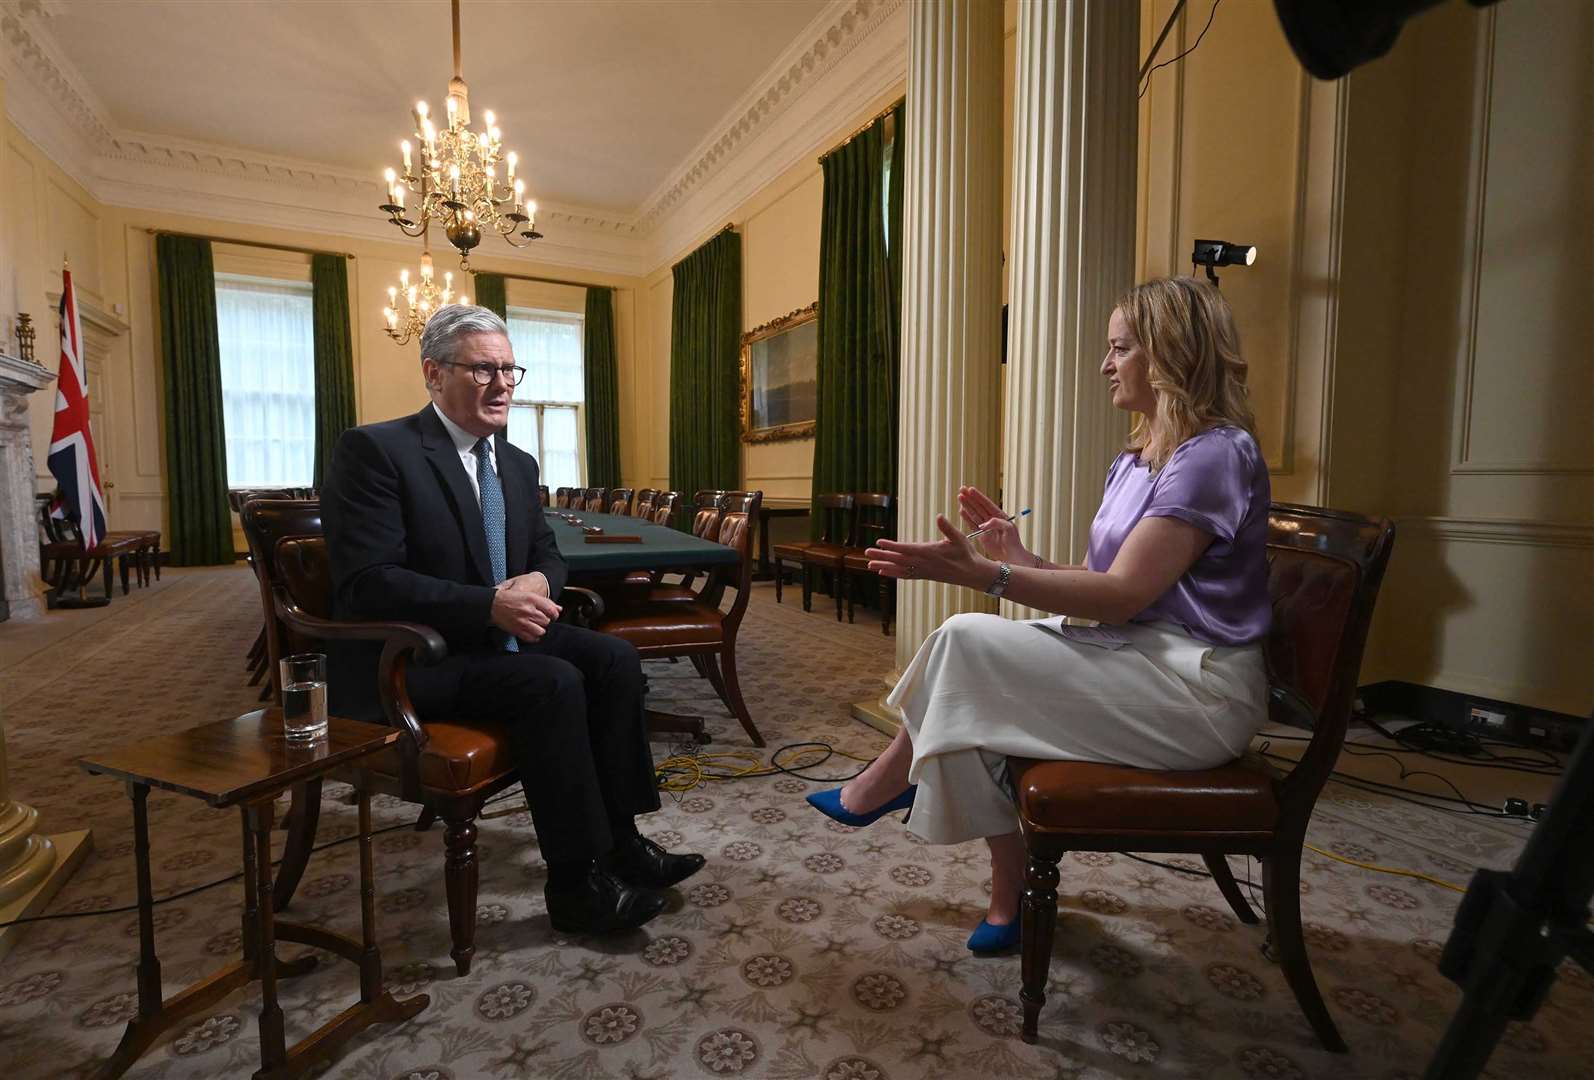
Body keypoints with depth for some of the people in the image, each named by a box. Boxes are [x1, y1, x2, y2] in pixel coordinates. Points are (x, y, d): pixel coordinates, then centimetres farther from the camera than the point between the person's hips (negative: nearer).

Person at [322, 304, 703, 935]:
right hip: (407, 657, -7)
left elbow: (547, 553, 15)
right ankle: (577, 885, -12)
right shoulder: (374, 450, -13)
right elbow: (366, 583, -20)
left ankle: (618, 838, 0)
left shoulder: (517, 464, 10)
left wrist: (538, 583, -10)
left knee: (615, 659, -10)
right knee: (554, 684, -27)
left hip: (497, 635, 8)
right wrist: (490, 605, -29)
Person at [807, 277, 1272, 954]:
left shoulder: (1217, 453, -13)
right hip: (1134, 654, 9)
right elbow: (1096, 582, 9)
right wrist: (1020, 559, -8)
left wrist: (982, 574, -28)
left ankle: (886, 783, 7)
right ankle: (1011, 891, -1)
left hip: (1196, 687, -9)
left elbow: (1122, 594, -22)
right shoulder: (1136, 459, 15)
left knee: (967, 643, -19)